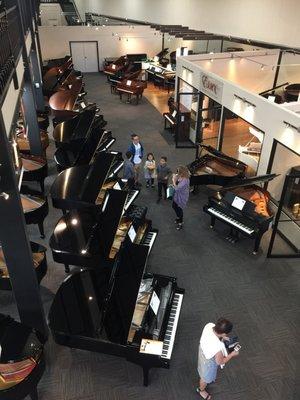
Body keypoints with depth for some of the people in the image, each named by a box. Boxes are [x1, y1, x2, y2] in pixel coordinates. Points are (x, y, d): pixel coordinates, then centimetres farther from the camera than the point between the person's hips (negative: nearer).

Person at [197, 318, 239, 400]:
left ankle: (202, 380, 71)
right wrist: (232, 354, -11)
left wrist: (221, 337, -6)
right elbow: (220, 362, -23)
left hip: (203, 350, 6)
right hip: (209, 361, -6)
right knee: (206, 377, 29)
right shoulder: (218, 347, -46)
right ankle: (201, 390, 60)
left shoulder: (209, 325, -30)